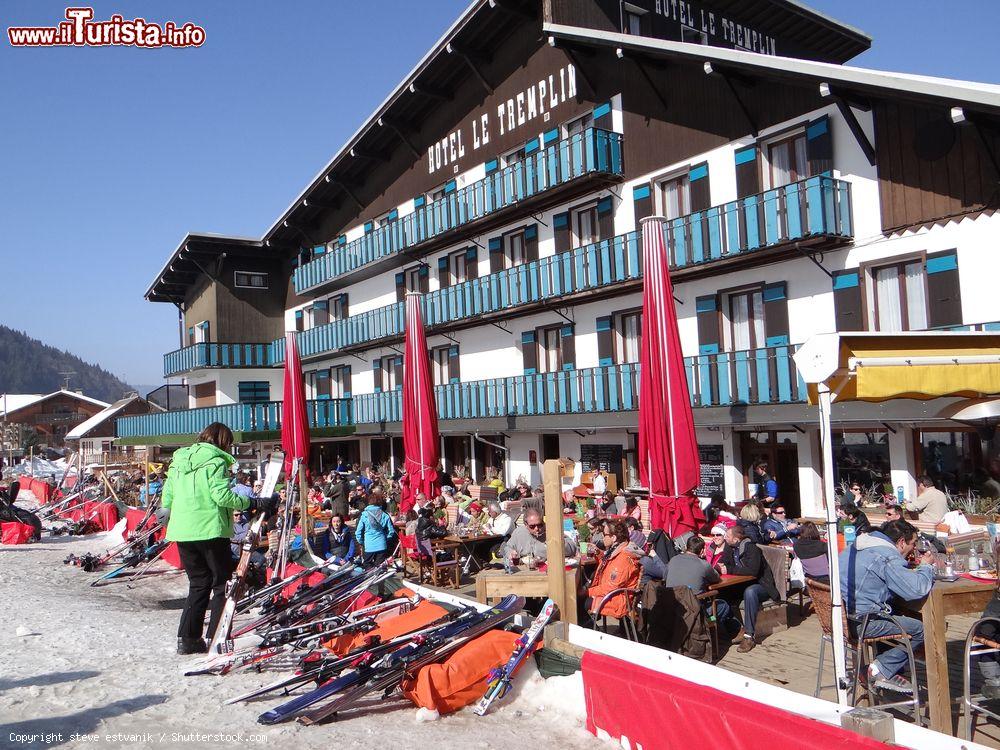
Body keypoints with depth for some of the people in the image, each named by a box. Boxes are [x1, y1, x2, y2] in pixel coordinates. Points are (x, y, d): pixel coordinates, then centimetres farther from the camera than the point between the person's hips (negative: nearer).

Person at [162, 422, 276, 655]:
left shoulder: (179, 460, 15)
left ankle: (187, 638, 13)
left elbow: (167, 494, 17)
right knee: (222, 584, 4)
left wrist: (166, 513, 32)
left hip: (181, 531, 7)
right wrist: (252, 503, -14)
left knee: (198, 584, 16)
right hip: (210, 530, -7)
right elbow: (221, 495, -18)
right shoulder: (215, 460, -8)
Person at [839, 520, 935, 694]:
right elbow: (917, 590, -21)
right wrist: (926, 566, -1)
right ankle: (882, 670, 4)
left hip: (837, 614, 9)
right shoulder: (888, 557, -14)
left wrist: (914, 567, 20)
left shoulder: (856, 547, 15)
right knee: (920, 630, 1)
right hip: (858, 622, -9)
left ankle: (889, 673, 22)